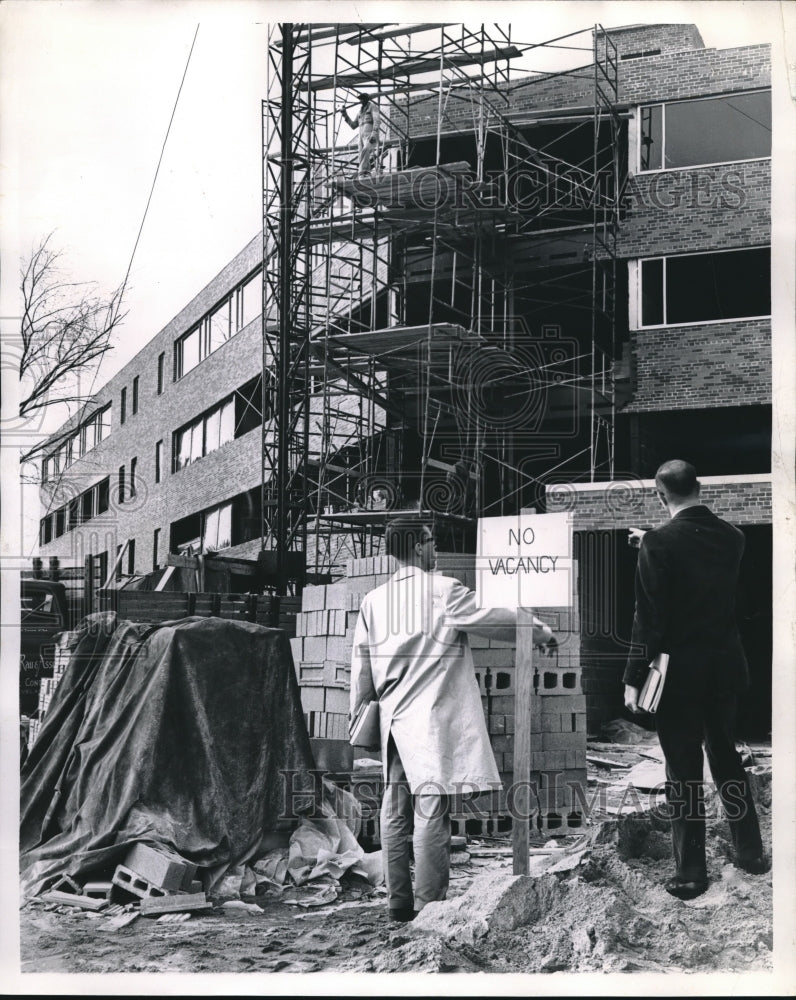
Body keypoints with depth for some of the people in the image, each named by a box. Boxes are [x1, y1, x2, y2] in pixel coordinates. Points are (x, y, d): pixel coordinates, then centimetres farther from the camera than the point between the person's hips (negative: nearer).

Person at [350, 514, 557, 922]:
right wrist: (542, 632, 15)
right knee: (431, 812, -4)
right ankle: (429, 904, -2)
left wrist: (361, 713, 21)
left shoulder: (373, 600, 7)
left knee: (396, 812, 10)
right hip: (433, 718, -6)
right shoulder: (444, 591, -8)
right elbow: (497, 620, -2)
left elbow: (361, 664, 11)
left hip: (393, 720, 6)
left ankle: (398, 901, 15)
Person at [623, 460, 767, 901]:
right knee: (727, 757, 20)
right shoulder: (731, 537, 1)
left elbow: (649, 616, -17)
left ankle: (690, 874, 10)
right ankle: (750, 852, 30)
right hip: (724, 668, 5)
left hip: (678, 673, -5)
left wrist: (634, 678, -10)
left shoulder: (660, 542, -16)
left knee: (683, 772, 3)